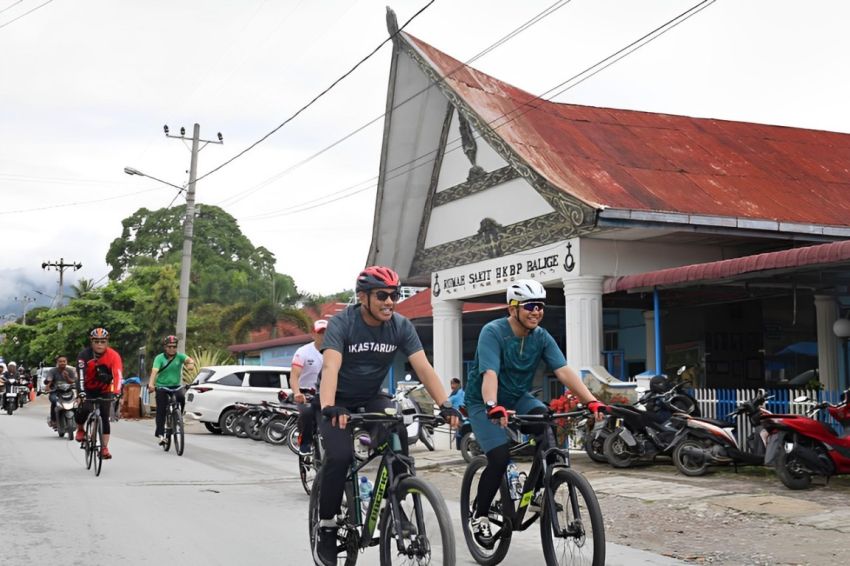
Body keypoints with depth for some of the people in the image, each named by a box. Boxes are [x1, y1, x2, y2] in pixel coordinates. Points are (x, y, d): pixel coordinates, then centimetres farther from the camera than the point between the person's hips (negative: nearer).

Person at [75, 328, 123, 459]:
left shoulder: (113, 356, -23)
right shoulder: (84, 355, -23)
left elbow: (118, 375, -32)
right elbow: (80, 374, -35)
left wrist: (116, 392, -46)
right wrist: (80, 390, -50)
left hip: (105, 390, 1)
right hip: (88, 389, -1)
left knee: (105, 418, -8)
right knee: (84, 409, -25)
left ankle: (104, 448, 1)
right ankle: (80, 429, 7)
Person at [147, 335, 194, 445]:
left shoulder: (179, 356, 0)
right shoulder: (159, 358, -7)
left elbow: (189, 359, -20)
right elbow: (154, 371, -21)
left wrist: (191, 363, -45)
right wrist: (151, 384, -38)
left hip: (176, 386, 2)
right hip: (161, 386, -2)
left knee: (181, 398, -26)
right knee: (161, 410, -5)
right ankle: (160, 433, 3)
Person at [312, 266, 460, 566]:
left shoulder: (401, 326, -13)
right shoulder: (341, 323, -23)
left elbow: (423, 367, -20)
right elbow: (330, 367, -37)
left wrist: (445, 404, -34)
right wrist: (329, 408, -54)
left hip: (372, 398, 3)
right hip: (339, 400, -3)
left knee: (398, 436, -25)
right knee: (340, 456, -26)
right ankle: (325, 527, -7)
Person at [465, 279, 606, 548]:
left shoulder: (542, 337, -8)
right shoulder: (493, 332, -22)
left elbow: (564, 371, -18)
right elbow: (489, 374, -36)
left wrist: (591, 401, -32)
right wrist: (493, 407, -54)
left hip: (518, 398, 5)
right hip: (485, 404, -4)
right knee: (500, 457, -23)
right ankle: (479, 516, 0)